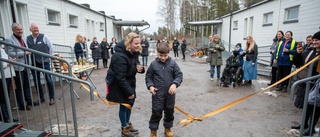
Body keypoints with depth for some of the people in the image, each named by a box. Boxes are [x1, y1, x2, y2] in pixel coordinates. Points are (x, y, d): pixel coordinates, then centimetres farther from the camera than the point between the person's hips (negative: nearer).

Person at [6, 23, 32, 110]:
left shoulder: (22, 39, 16)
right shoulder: (9, 40, -7)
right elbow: (10, 54, -16)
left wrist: (28, 52, 10)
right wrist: (23, 53, -19)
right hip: (18, 67, -7)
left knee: (27, 85, 14)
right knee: (19, 87, 2)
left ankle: (29, 101, 25)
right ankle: (22, 105, 11)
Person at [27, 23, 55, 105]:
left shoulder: (44, 37, -1)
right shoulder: (27, 39, 5)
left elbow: (51, 47, 4)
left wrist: (49, 58, 5)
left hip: (45, 62, -3)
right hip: (34, 63, 3)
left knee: (48, 79, -1)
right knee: (36, 81, 9)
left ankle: (52, 98, 11)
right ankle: (41, 98, 24)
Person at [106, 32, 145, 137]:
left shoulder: (134, 53, -1)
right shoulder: (119, 56, -29)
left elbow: (136, 65, 12)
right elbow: (120, 78, -28)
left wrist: (140, 68, -13)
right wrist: (129, 92, -23)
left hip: (130, 84, 8)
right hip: (120, 86, -8)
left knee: (130, 104, 19)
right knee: (124, 106, 6)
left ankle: (128, 124, 41)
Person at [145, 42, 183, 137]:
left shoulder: (173, 63, -3)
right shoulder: (153, 64, -4)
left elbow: (179, 75, -2)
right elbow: (148, 77, 5)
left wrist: (175, 84, -18)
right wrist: (150, 86, -11)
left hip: (170, 93, 2)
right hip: (157, 93, -1)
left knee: (169, 111, 17)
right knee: (156, 112, 7)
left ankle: (168, 128, 38)